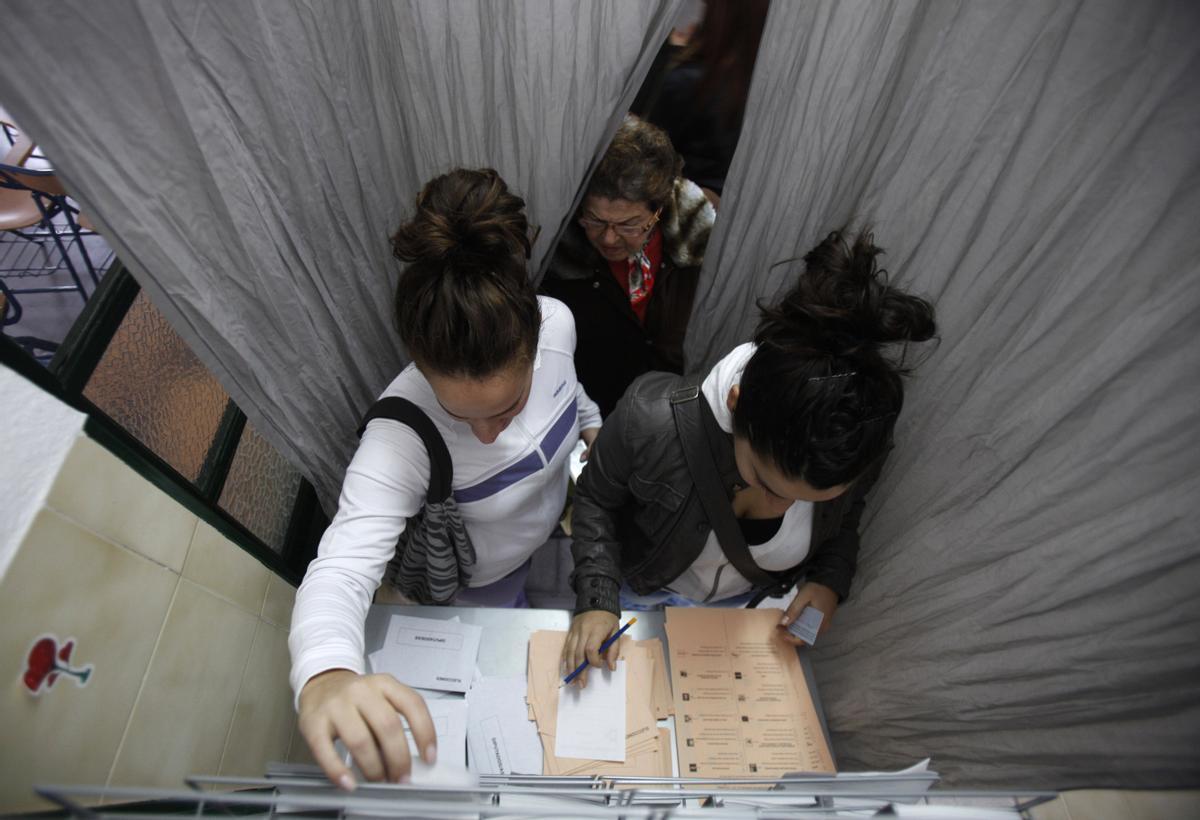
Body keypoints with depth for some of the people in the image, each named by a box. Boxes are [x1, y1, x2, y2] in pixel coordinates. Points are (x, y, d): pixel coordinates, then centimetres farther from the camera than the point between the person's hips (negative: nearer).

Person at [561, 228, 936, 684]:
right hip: (643, 596, -1)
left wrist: (829, 583, -20)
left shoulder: (859, 453, -28)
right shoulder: (653, 419, -39)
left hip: (748, 608, 2)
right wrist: (597, 599, -25)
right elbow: (595, 499, -18)